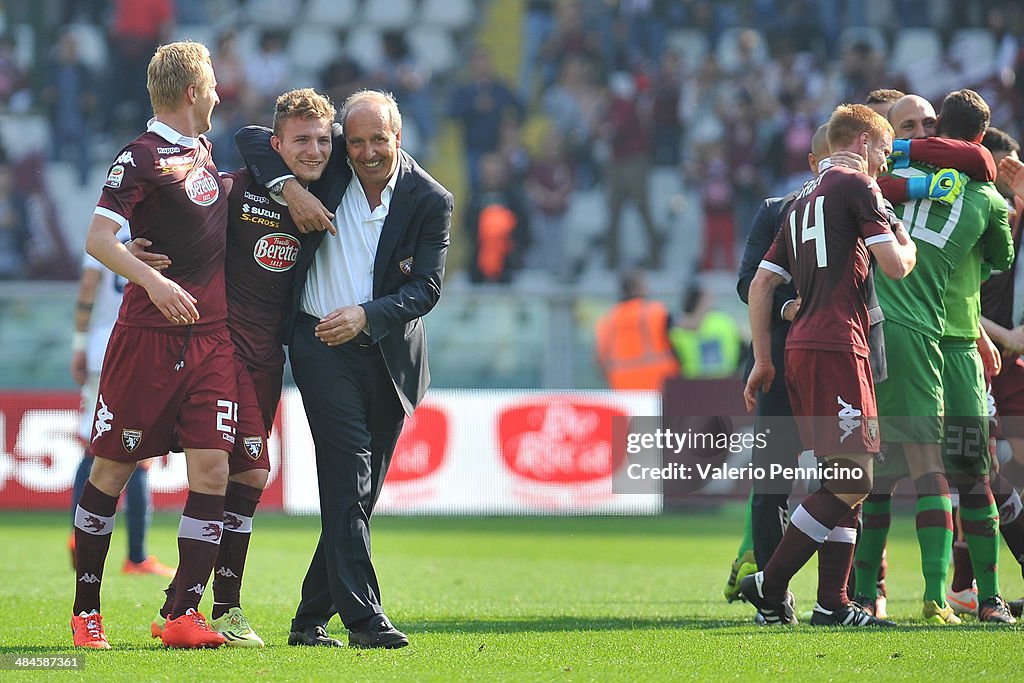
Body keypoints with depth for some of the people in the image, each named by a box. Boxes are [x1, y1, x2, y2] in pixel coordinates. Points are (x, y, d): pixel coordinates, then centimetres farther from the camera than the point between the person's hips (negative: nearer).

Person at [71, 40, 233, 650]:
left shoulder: (203, 150, 14)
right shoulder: (141, 157, -9)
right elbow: (99, 238, -17)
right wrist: (152, 280, -31)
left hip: (212, 336, 7)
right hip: (148, 335, -6)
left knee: (213, 468, -5)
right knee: (112, 467, 2)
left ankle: (185, 615, -4)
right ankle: (86, 609, 13)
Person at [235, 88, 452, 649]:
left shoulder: (430, 201, -3)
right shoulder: (330, 166, -1)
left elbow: (425, 288, -7)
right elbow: (252, 138, 2)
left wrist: (365, 315, -22)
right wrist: (290, 187, -15)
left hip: (387, 353, 2)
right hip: (322, 345, -2)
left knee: (361, 491, 6)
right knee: (349, 473, -15)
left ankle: (311, 619, 15)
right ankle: (362, 615, -18)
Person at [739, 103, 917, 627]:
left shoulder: (803, 201, 23)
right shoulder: (856, 187, -1)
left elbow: (761, 284, 21)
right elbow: (895, 266, -9)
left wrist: (764, 361, 23)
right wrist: (908, 244, 14)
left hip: (801, 348, 9)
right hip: (837, 347, -9)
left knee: (843, 479, 10)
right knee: (852, 480, -9)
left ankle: (832, 603, 5)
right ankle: (770, 584, -12)